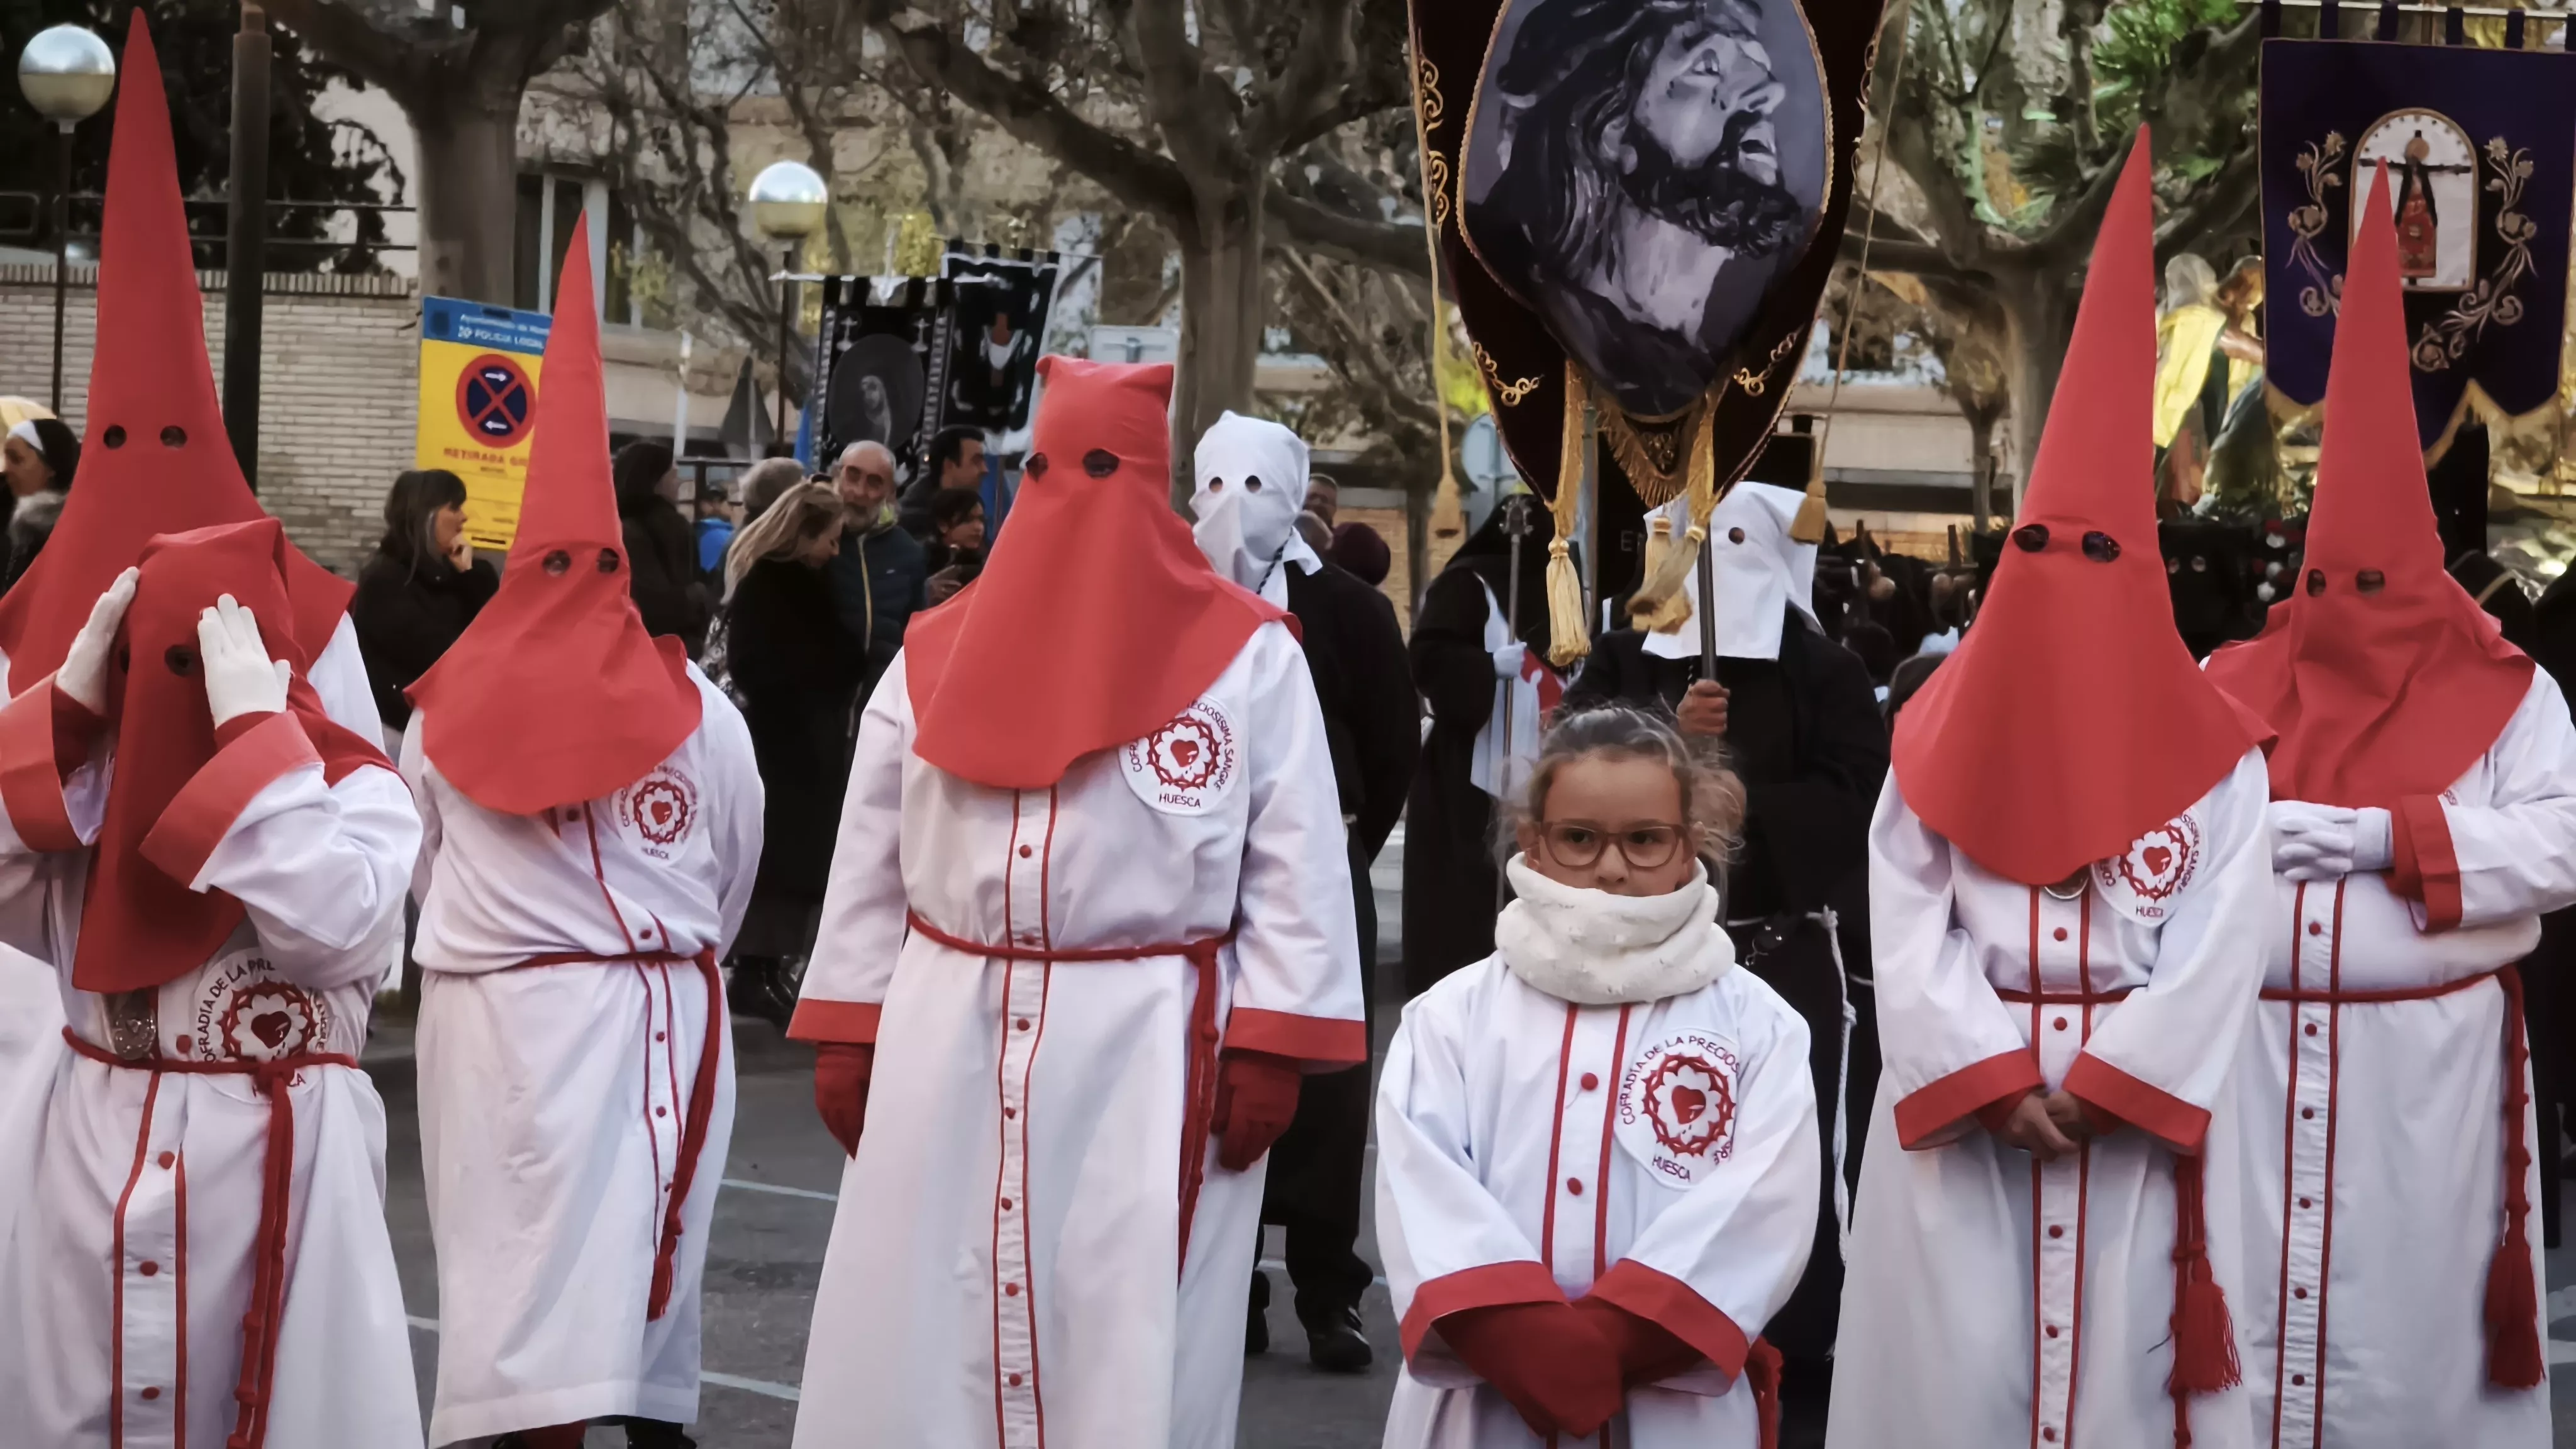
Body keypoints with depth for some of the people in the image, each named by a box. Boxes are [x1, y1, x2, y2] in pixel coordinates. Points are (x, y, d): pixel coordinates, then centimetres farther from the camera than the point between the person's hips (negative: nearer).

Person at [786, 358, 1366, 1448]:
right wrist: (844, 1035, 8)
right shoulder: (935, 655, 11)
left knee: (1127, 1342, -2)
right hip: (947, 1040, 4)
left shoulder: (1247, 655, 0)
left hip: (1150, 1051, -3)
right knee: (916, 1336, 5)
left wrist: (1269, 1050, -9)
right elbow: (871, 863, 13)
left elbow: (1296, 870, -2)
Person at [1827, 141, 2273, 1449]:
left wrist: (2099, 1084, -13)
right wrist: (2000, 1082, -13)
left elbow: (2217, 952, -3)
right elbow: (1909, 937, -1)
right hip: (1956, 1112, 1)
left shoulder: (2212, 756, 3)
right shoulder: (1939, 741, 5)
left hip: (2142, 1115, 0)